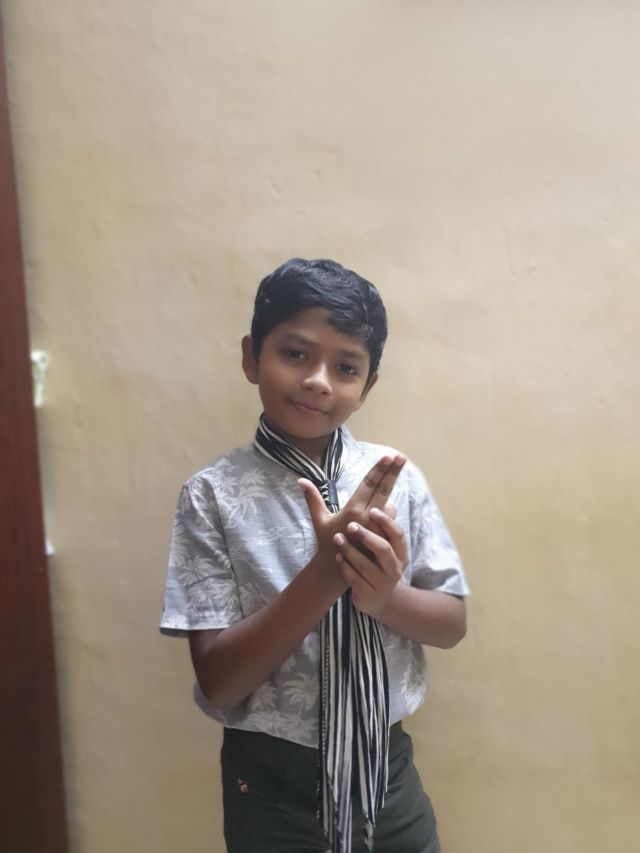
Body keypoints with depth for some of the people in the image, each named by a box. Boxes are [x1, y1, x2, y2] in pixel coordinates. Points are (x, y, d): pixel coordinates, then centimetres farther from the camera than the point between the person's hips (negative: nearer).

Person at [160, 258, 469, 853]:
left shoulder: (397, 478, -9)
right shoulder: (214, 496, -15)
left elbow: (452, 622, -3)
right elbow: (218, 681, -15)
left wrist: (385, 594, -23)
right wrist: (323, 577, -28)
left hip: (386, 768, 2)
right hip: (273, 783, -2)